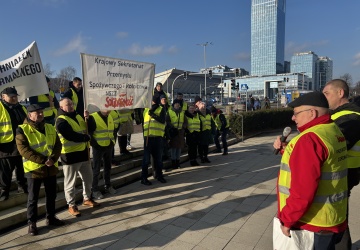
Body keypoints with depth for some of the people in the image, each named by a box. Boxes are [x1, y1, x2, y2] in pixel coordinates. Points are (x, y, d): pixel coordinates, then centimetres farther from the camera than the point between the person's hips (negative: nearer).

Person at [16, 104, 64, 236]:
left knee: (51, 195, 15)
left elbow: (58, 145, 5)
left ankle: (51, 217, 30)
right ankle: (32, 223, 20)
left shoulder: (50, 128, 9)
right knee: (33, 198, 6)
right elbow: (24, 149, -16)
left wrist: (53, 159, -14)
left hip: (51, 168, 5)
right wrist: (43, 160, -20)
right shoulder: (22, 129, -7)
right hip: (33, 169, -5)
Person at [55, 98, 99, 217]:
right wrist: (86, 137, -11)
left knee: (88, 177, 18)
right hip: (70, 155, -8)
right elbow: (71, 136, -24)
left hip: (83, 152, 8)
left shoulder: (78, 116, 13)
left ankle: (87, 198, 36)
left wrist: (87, 118, 0)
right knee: (70, 182, 4)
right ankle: (71, 205, 18)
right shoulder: (61, 121, -12)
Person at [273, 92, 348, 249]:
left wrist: (287, 220, -18)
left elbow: (303, 190, -29)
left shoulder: (310, 139, -25)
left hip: (311, 224, -9)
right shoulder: (333, 132, 7)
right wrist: (286, 150, 5)